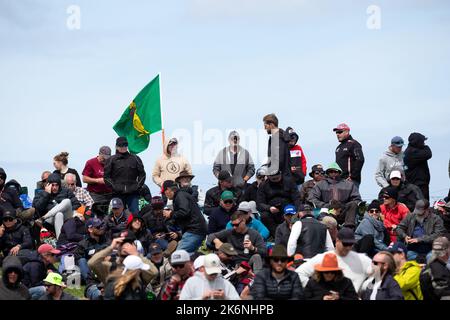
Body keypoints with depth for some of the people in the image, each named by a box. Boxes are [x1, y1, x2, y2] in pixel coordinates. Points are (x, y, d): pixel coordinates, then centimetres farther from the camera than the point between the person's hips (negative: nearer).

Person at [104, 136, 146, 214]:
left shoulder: (135, 159, 13)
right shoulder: (111, 160, 7)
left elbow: (142, 174, 13)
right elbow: (106, 176, 3)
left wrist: (138, 186, 0)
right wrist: (113, 187, -8)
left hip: (133, 193, 1)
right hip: (118, 194, -1)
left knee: (135, 214, -5)